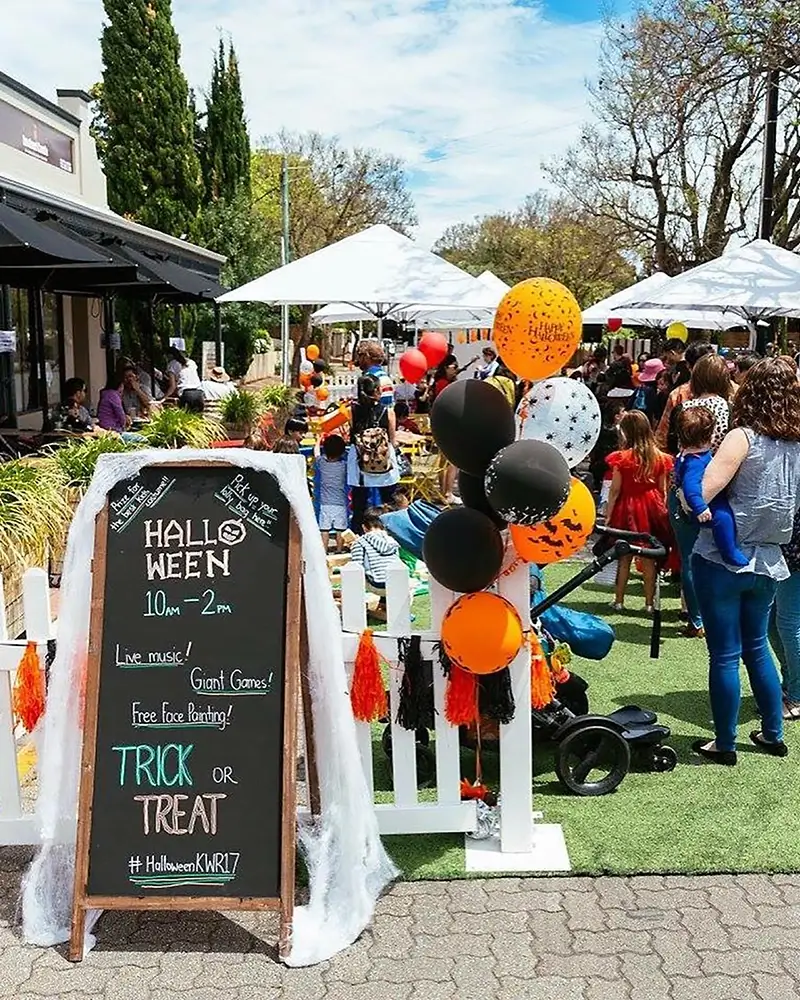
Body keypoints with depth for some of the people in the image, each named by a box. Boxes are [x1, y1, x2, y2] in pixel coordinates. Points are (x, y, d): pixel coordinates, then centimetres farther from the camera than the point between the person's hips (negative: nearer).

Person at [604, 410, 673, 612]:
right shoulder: (660, 458, -2)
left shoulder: (622, 458, -12)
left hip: (628, 509, -3)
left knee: (624, 557, 9)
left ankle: (619, 601, 15)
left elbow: (615, 490, -8)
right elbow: (663, 490, 4)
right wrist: (663, 512, 14)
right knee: (649, 558, 9)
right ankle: (649, 602, 14)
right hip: (651, 508, 3)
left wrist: (608, 516, -1)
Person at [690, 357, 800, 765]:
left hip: (723, 561, -6)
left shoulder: (743, 438, -16)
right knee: (757, 646, 23)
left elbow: (698, 496, -24)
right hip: (767, 563, 6)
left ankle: (724, 744, 16)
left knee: (724, 655, 5)